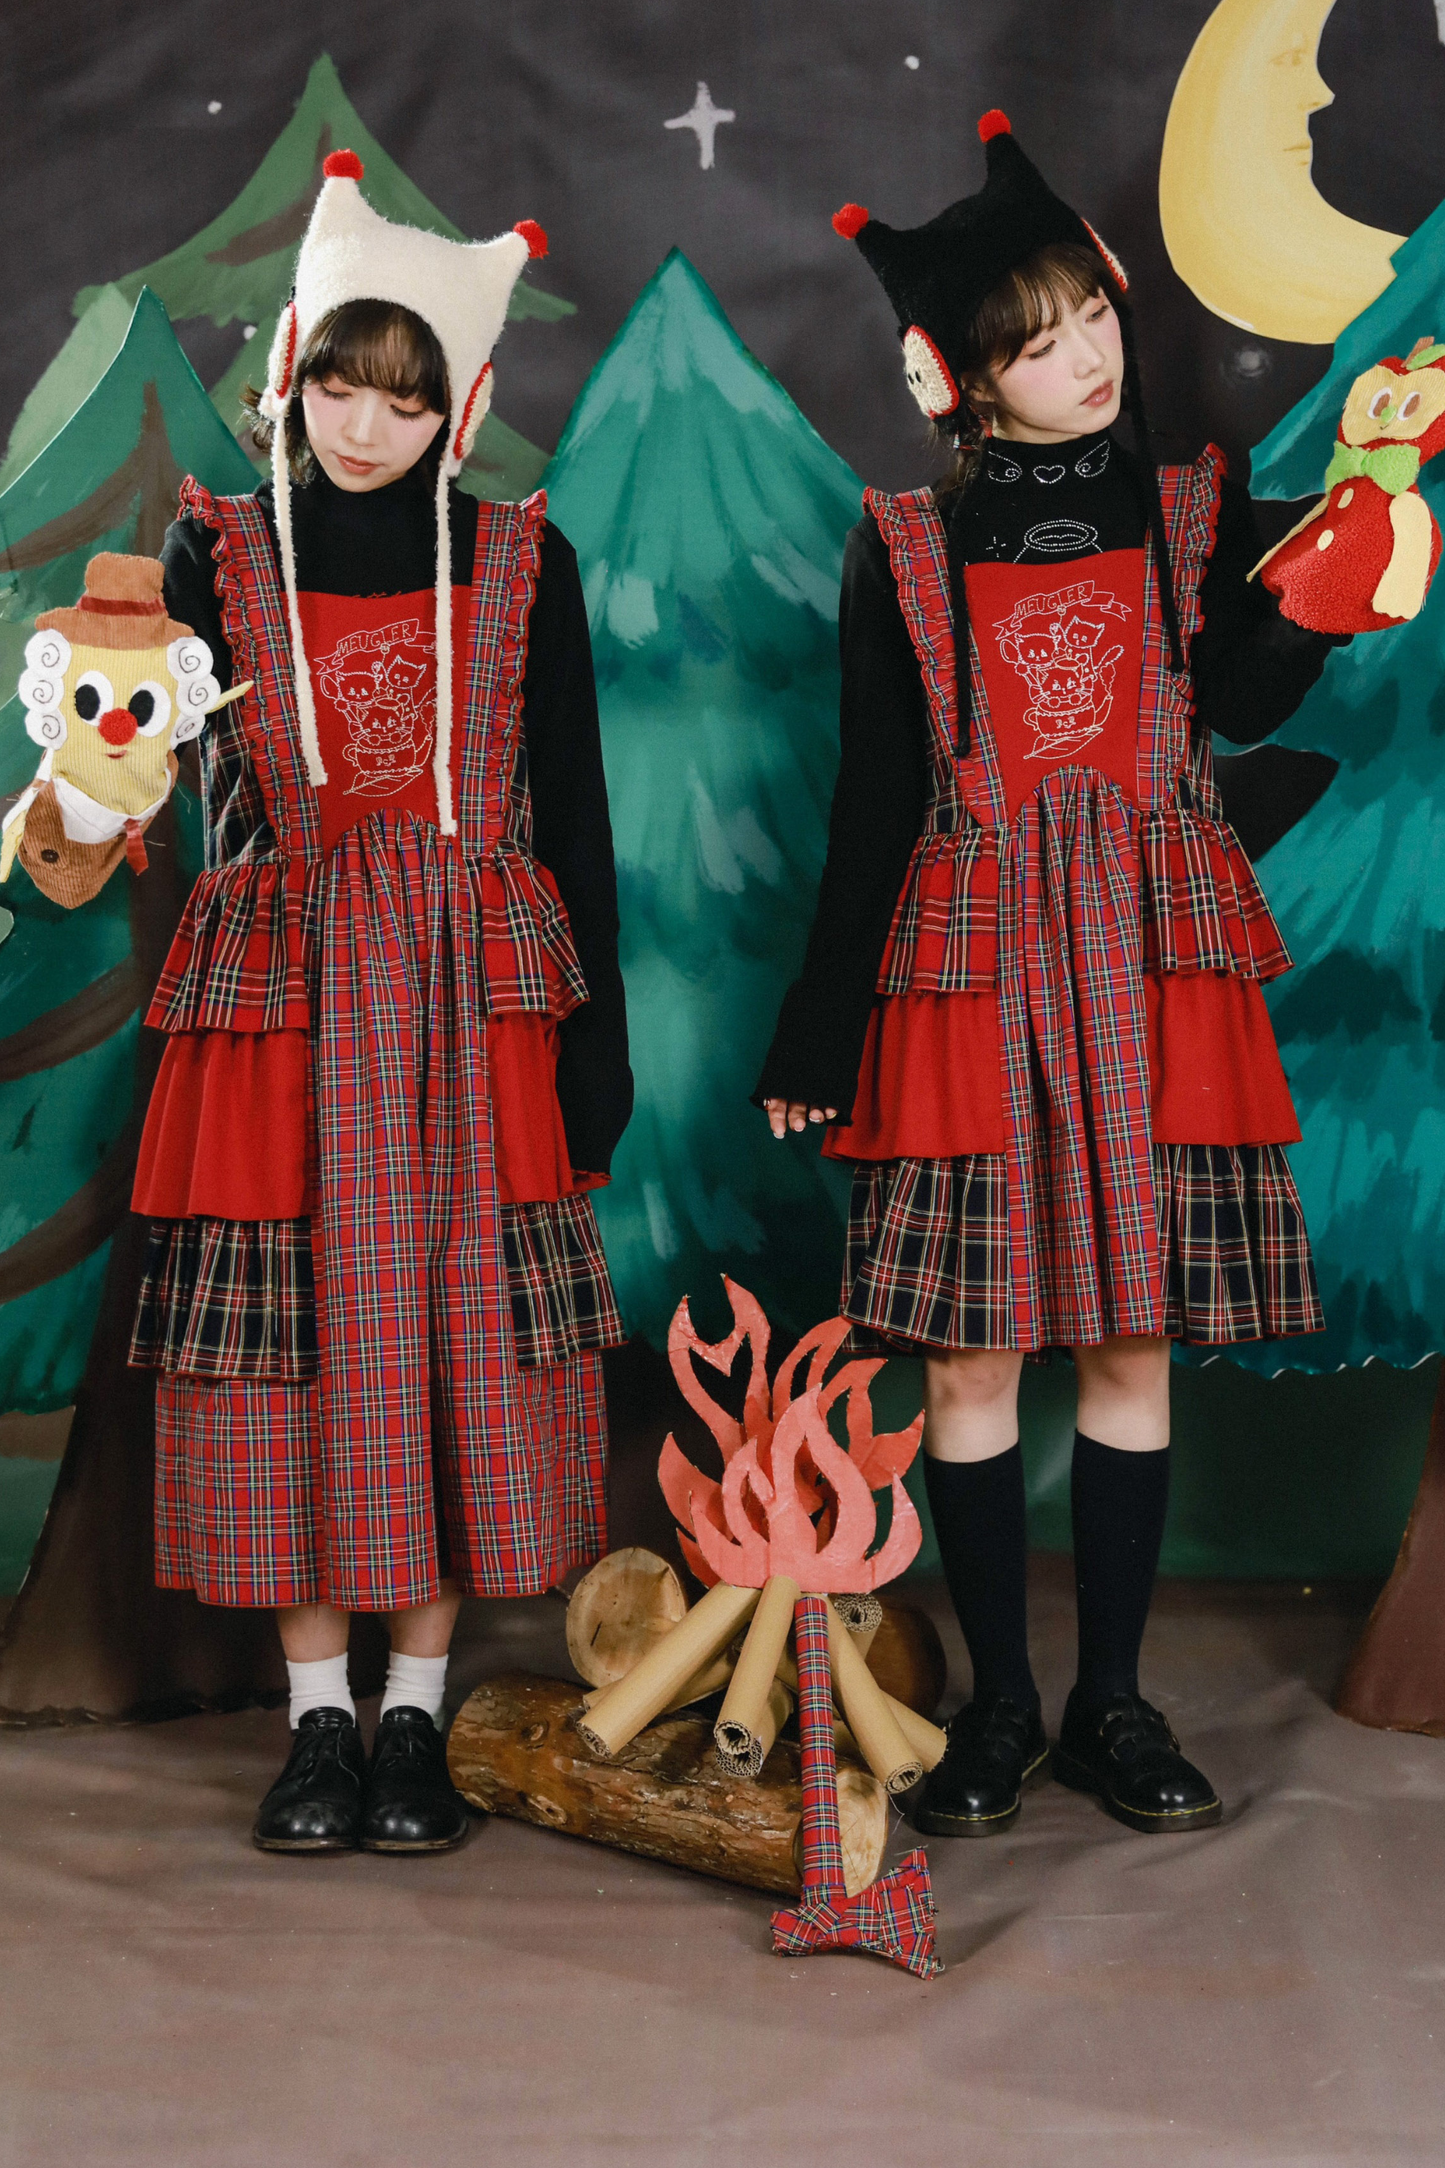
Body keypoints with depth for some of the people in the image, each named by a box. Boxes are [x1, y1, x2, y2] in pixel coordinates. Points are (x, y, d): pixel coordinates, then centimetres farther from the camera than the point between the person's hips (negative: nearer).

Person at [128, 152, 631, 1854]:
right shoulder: (222, 551, 5)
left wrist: (595, 1036, 1)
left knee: (456, 1335, 1)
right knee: (296, 1334, 1)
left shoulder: (518, 561, 5)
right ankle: (318, 1715, 15)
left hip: (468, 999, 0)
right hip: (284, 993, 0)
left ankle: (416, 1714, 15)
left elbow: (573, 816, 5)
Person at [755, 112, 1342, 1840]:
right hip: (971, 967, -1)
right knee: (970, 1352, -1)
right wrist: (819, 1037, 3)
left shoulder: (1194, 511, 7)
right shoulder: (906, 545, 4)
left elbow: (1246, 704, -11)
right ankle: (997, 1702, 16)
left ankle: (1112, 1701, 18)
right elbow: (873, 806, 4)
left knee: (1133, 1343, 4)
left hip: (1150, 963, 1)